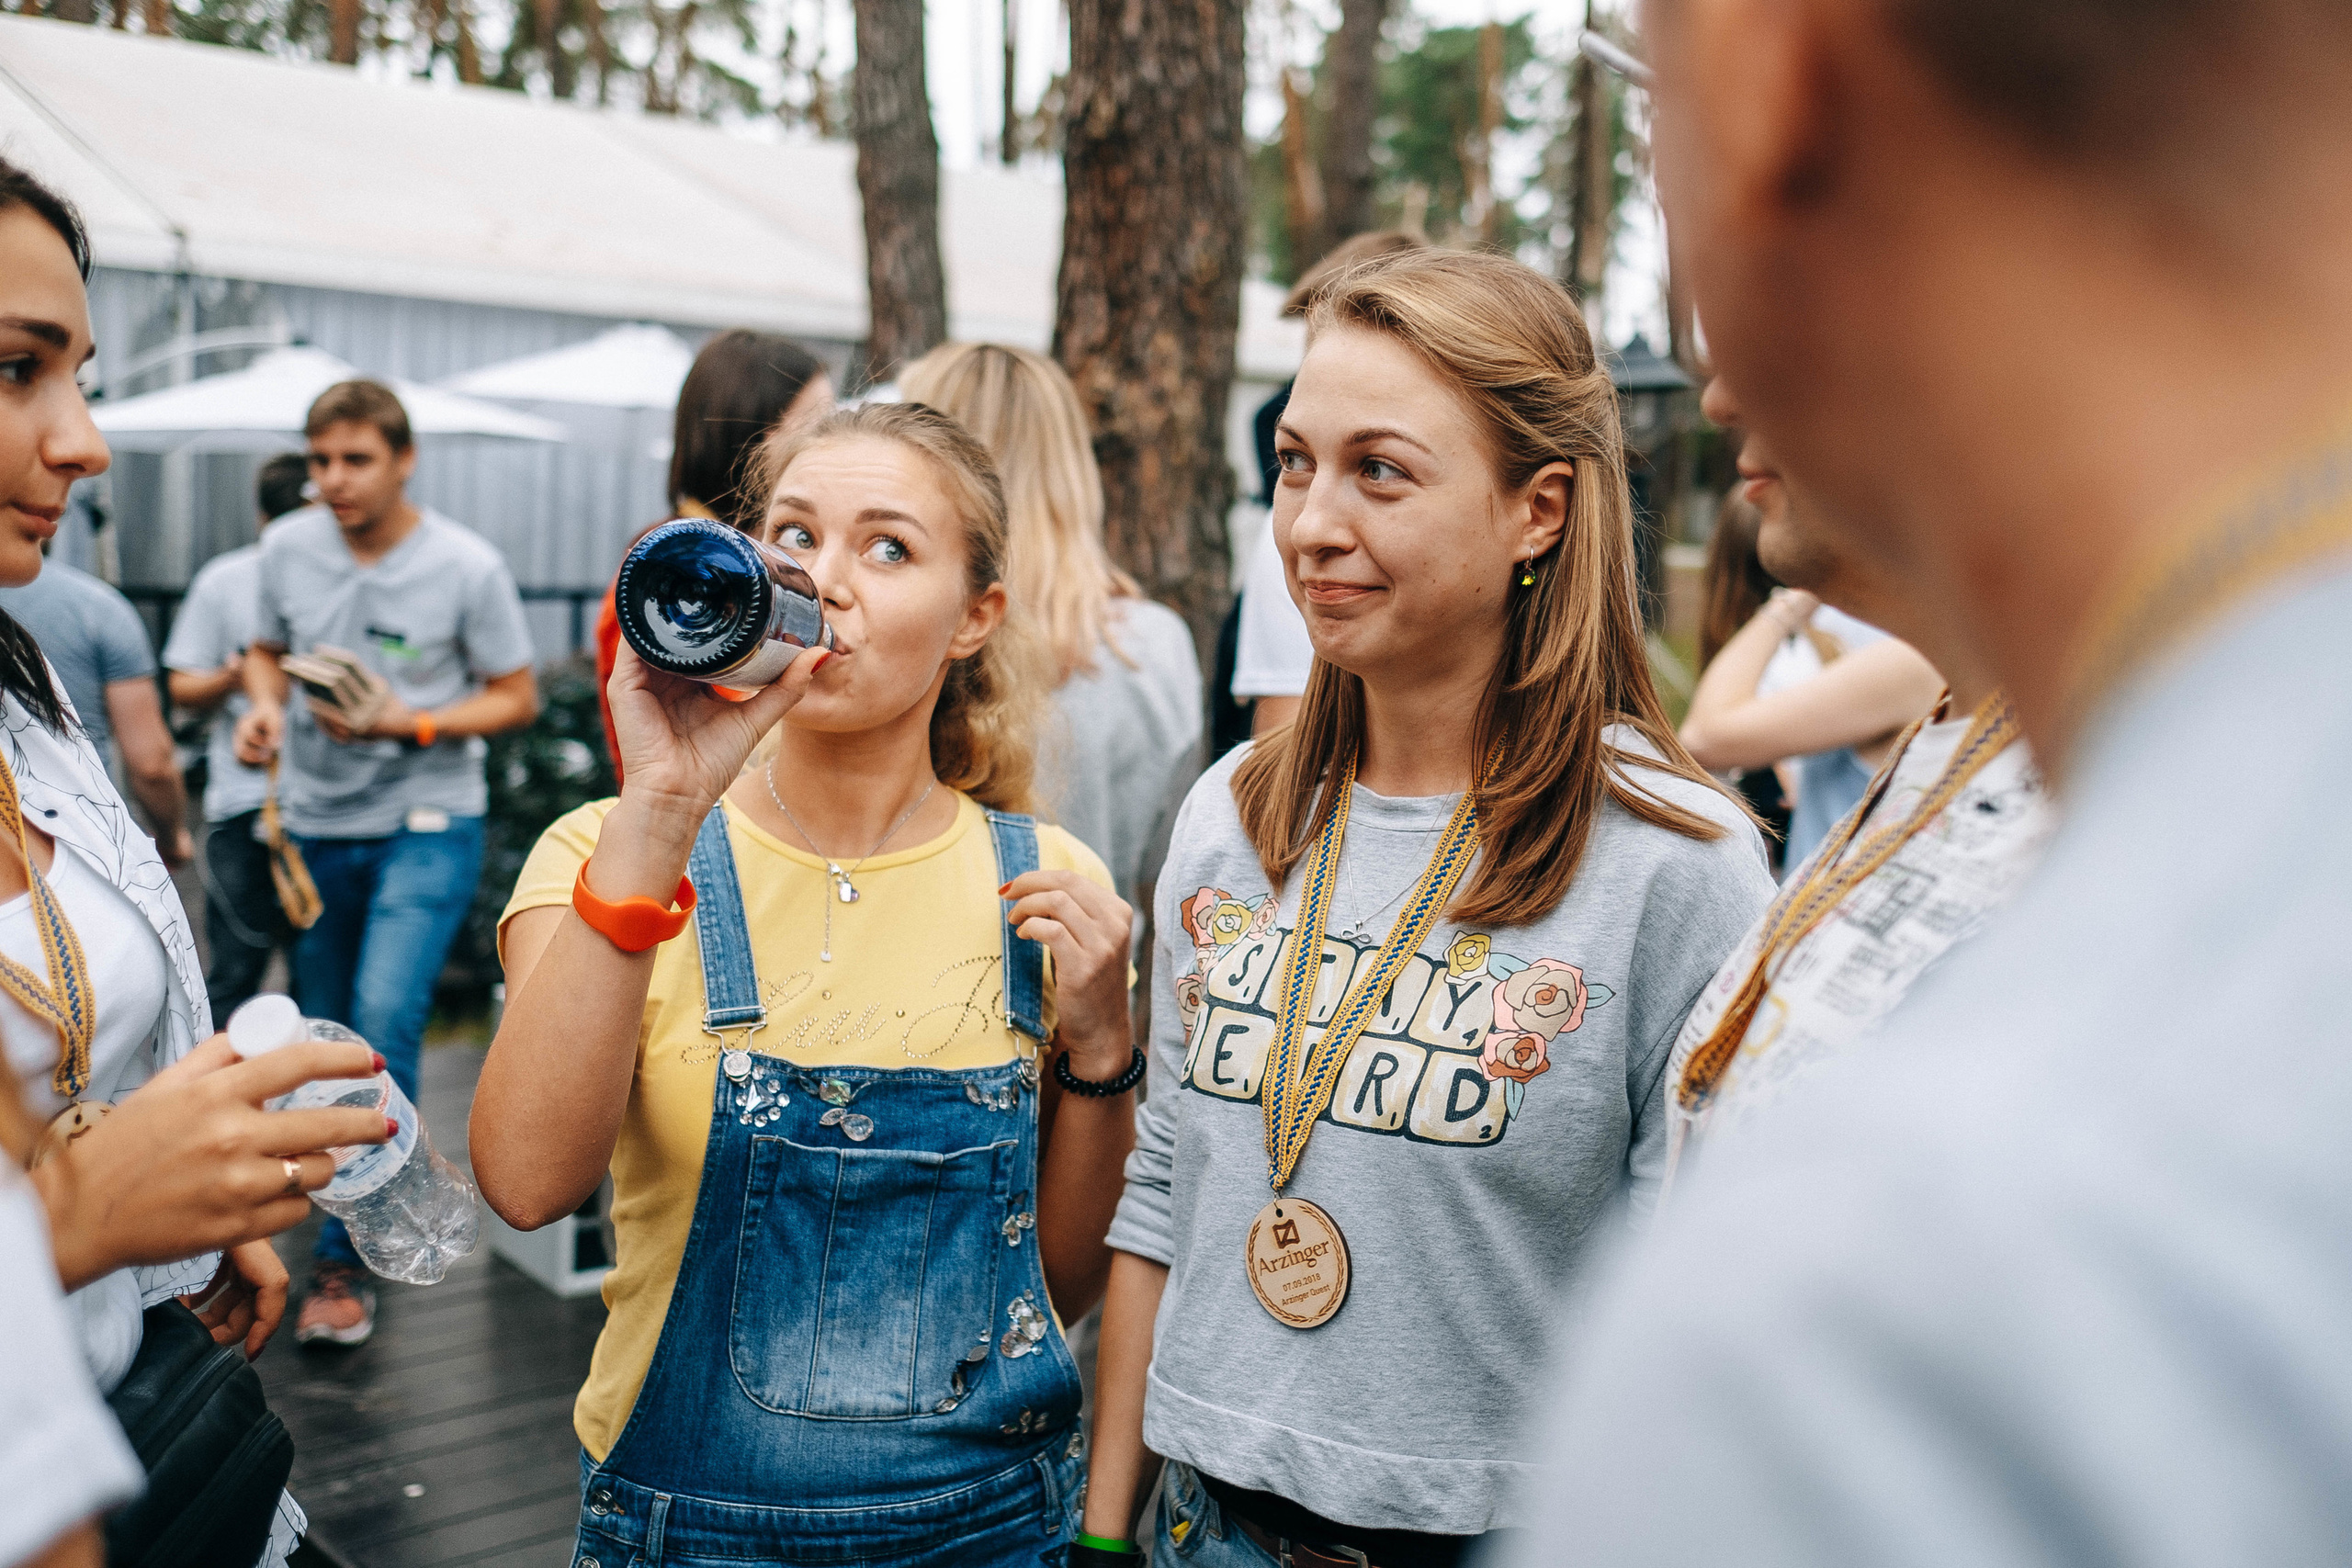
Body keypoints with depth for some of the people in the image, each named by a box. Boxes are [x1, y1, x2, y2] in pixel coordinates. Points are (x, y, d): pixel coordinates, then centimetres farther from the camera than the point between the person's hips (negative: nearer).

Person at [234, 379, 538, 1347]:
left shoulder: (467, 567, -10)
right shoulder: (286, 548, 0)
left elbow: (516, 696, -4)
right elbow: (265, 649, 16)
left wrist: (410, 723, -18)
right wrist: (263, 704, -6)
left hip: (426, 824, -4)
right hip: (314, 822, 5)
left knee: (384, 1021, -19)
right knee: (322, 1034, 13)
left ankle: (345, 1257, -10)